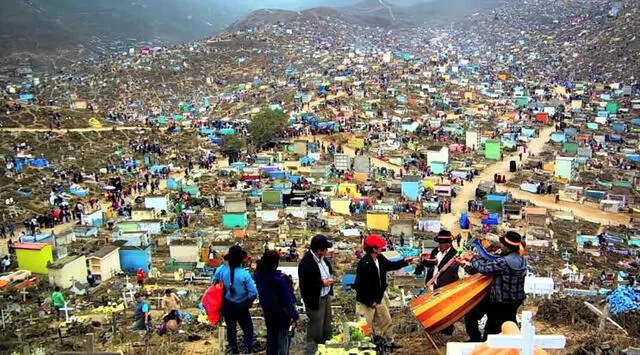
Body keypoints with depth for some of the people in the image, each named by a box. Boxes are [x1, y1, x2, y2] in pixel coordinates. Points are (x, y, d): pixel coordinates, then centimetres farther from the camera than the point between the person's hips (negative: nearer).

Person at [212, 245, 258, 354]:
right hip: (241, 306, -4)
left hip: (227, 305, 4)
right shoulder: (244, 274, -26)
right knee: (248, 328, 14)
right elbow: (253, 292, -22)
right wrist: (248, 303, -2)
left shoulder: (221, 270, -16)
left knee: (231, 328, 21)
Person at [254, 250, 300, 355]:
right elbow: (288, 299, -26)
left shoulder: (258, 274, -14)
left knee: (271, 335, 24)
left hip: (267, 311, 6)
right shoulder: (280, 278, -33)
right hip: (281, 313, -6)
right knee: (282, 337, 13)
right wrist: (295, 316, -14)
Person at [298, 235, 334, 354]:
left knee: (327, 327, 22)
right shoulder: (306, 263, -28)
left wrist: (329, 279, -1)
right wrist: (322, 283, -22)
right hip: (315, 300, -9)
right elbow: (305, 286, -28)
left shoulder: (322, 257, -3)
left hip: (326, 296, 9)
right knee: (316, 329, 4)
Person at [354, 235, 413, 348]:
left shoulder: (380, 258, -3)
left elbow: (390, 265, 19)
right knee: (367, 325, 6)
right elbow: (361, 285, -27)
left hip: (379, 297, 9)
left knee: (386, 321, 21)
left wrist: (405, 262, 11)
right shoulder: (364, 264, -31)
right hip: (367, 301, -9)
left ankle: (389, 341, 39)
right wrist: (371, 301, -21)